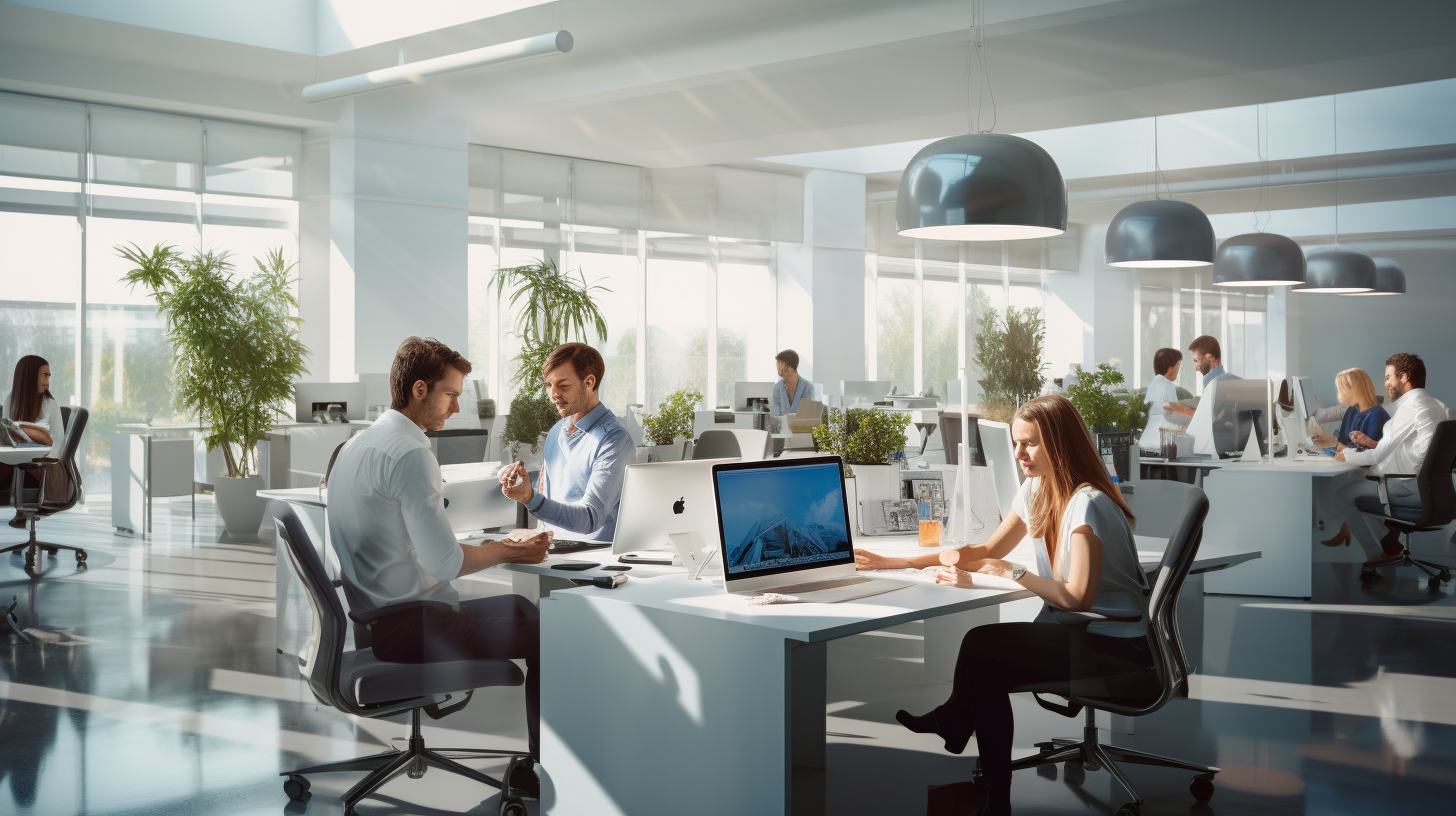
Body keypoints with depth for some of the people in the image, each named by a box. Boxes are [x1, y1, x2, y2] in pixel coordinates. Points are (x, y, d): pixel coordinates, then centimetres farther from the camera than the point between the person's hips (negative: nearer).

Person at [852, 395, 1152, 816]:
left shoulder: (1088, 504, -20)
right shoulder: (1037, 490, 7)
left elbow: (1077, 597, -25)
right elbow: (989, 551, 14)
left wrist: (1008, 572, -20)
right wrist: (901, 562, 5)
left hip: (1115, 645, -8)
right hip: (1075, 630, 8)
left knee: (982, 647, -19)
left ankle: (953, 719, 7)